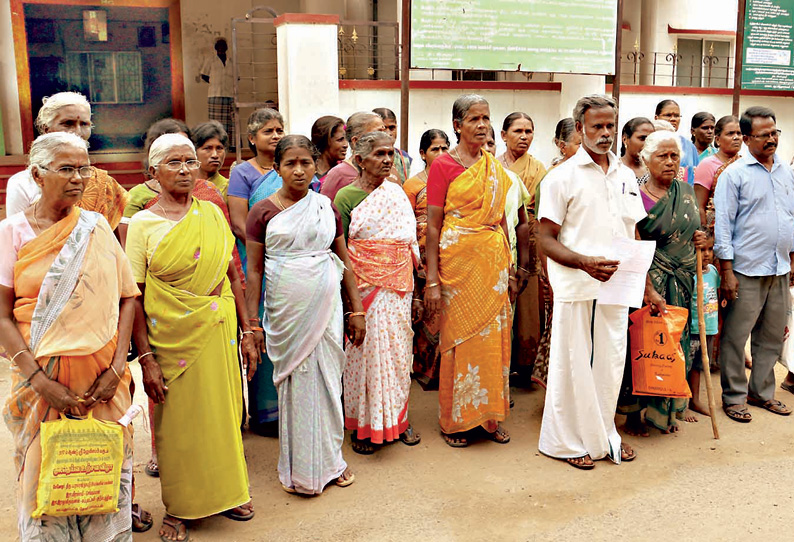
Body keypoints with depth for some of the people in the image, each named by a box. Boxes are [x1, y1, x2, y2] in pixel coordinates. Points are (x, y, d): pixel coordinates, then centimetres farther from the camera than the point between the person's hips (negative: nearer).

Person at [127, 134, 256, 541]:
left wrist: (246, 332, 5)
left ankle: (224, 491, 35)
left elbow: (233, 277, 8)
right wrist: (146, 359, -12)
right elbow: (132, 297, -7)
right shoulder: (143, 224, -6)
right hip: (171, 337, -3)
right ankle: (178, 509, 28)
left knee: (222, 412, 13)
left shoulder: (212, 214, 4)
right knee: (176, 421, 8)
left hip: (219, 331, 3)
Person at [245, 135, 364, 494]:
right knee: (294, 382, 4)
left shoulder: (327, 208, 6)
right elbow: (254, 270, 0)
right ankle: (298, 468, 21)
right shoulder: (263, 212, -1)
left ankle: (330, 458, 26)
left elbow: (345, 262, 11)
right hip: (285, 310, -2)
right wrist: (252, 323, -3)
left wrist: (357, 310, 8)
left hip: (326, 306, 2)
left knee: (327, 380, 8)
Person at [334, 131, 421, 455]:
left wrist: (410, 283, 10)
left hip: (398, 286, 5)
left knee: (398, 351, 9)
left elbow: (410, 243, 15)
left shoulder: (396, 193, 11)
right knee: (367, 352, -1)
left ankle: (395, 418, 24)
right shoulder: (346, 196, -4)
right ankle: (364, 427, 12)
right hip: (365, 287, -5)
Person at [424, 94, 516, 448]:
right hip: (458, 260, -5)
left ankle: (489, 415, 23)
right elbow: (433, 226, -7)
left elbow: (501, 219, 15)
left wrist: (509, 270, 12)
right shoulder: (443, 166, -5)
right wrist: (432, 280, -12)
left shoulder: (494, 166, 11)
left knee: (494, 337, 8)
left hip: (493, 260, 5)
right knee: (459, 338, 3)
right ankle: (455, 420, 18)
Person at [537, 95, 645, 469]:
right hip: (577, 288, -5)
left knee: (611, 362, 12)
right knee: (574, 364, 2)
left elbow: (634, 236, 18)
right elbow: (547, 240, -8)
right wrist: (585, 263, -23)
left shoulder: (626, 176, 13)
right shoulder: (562, 177, -5)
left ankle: (604, 434, 29)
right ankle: (568, 441, 18)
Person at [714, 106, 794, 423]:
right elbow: (723, 225, -9)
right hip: (746, 270, -6)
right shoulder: (734, 174, -7)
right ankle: (733, 397, 13)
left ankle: (761, 392, 27)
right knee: (735, 337, 0)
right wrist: (726, 271, -13)